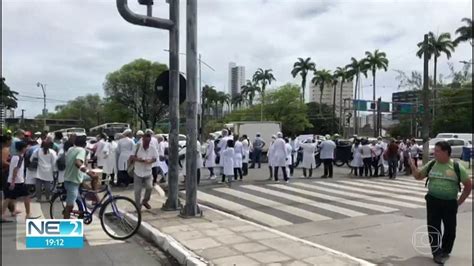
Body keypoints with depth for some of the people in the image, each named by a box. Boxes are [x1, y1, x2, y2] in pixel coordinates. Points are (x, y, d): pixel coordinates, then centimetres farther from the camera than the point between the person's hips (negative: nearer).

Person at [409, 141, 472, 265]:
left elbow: (468, 185, 2)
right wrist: (412, 165, -8)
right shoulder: (431, 164, 1)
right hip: (433, 201, 1)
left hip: (450, 203, -1)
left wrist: (459, 201, 0)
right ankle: (437, 253, 11)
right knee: (433, 228, 1)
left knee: (450, 229, 11)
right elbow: (418, 176, 11)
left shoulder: (457, 167, -6)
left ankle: (445, 251, 31)